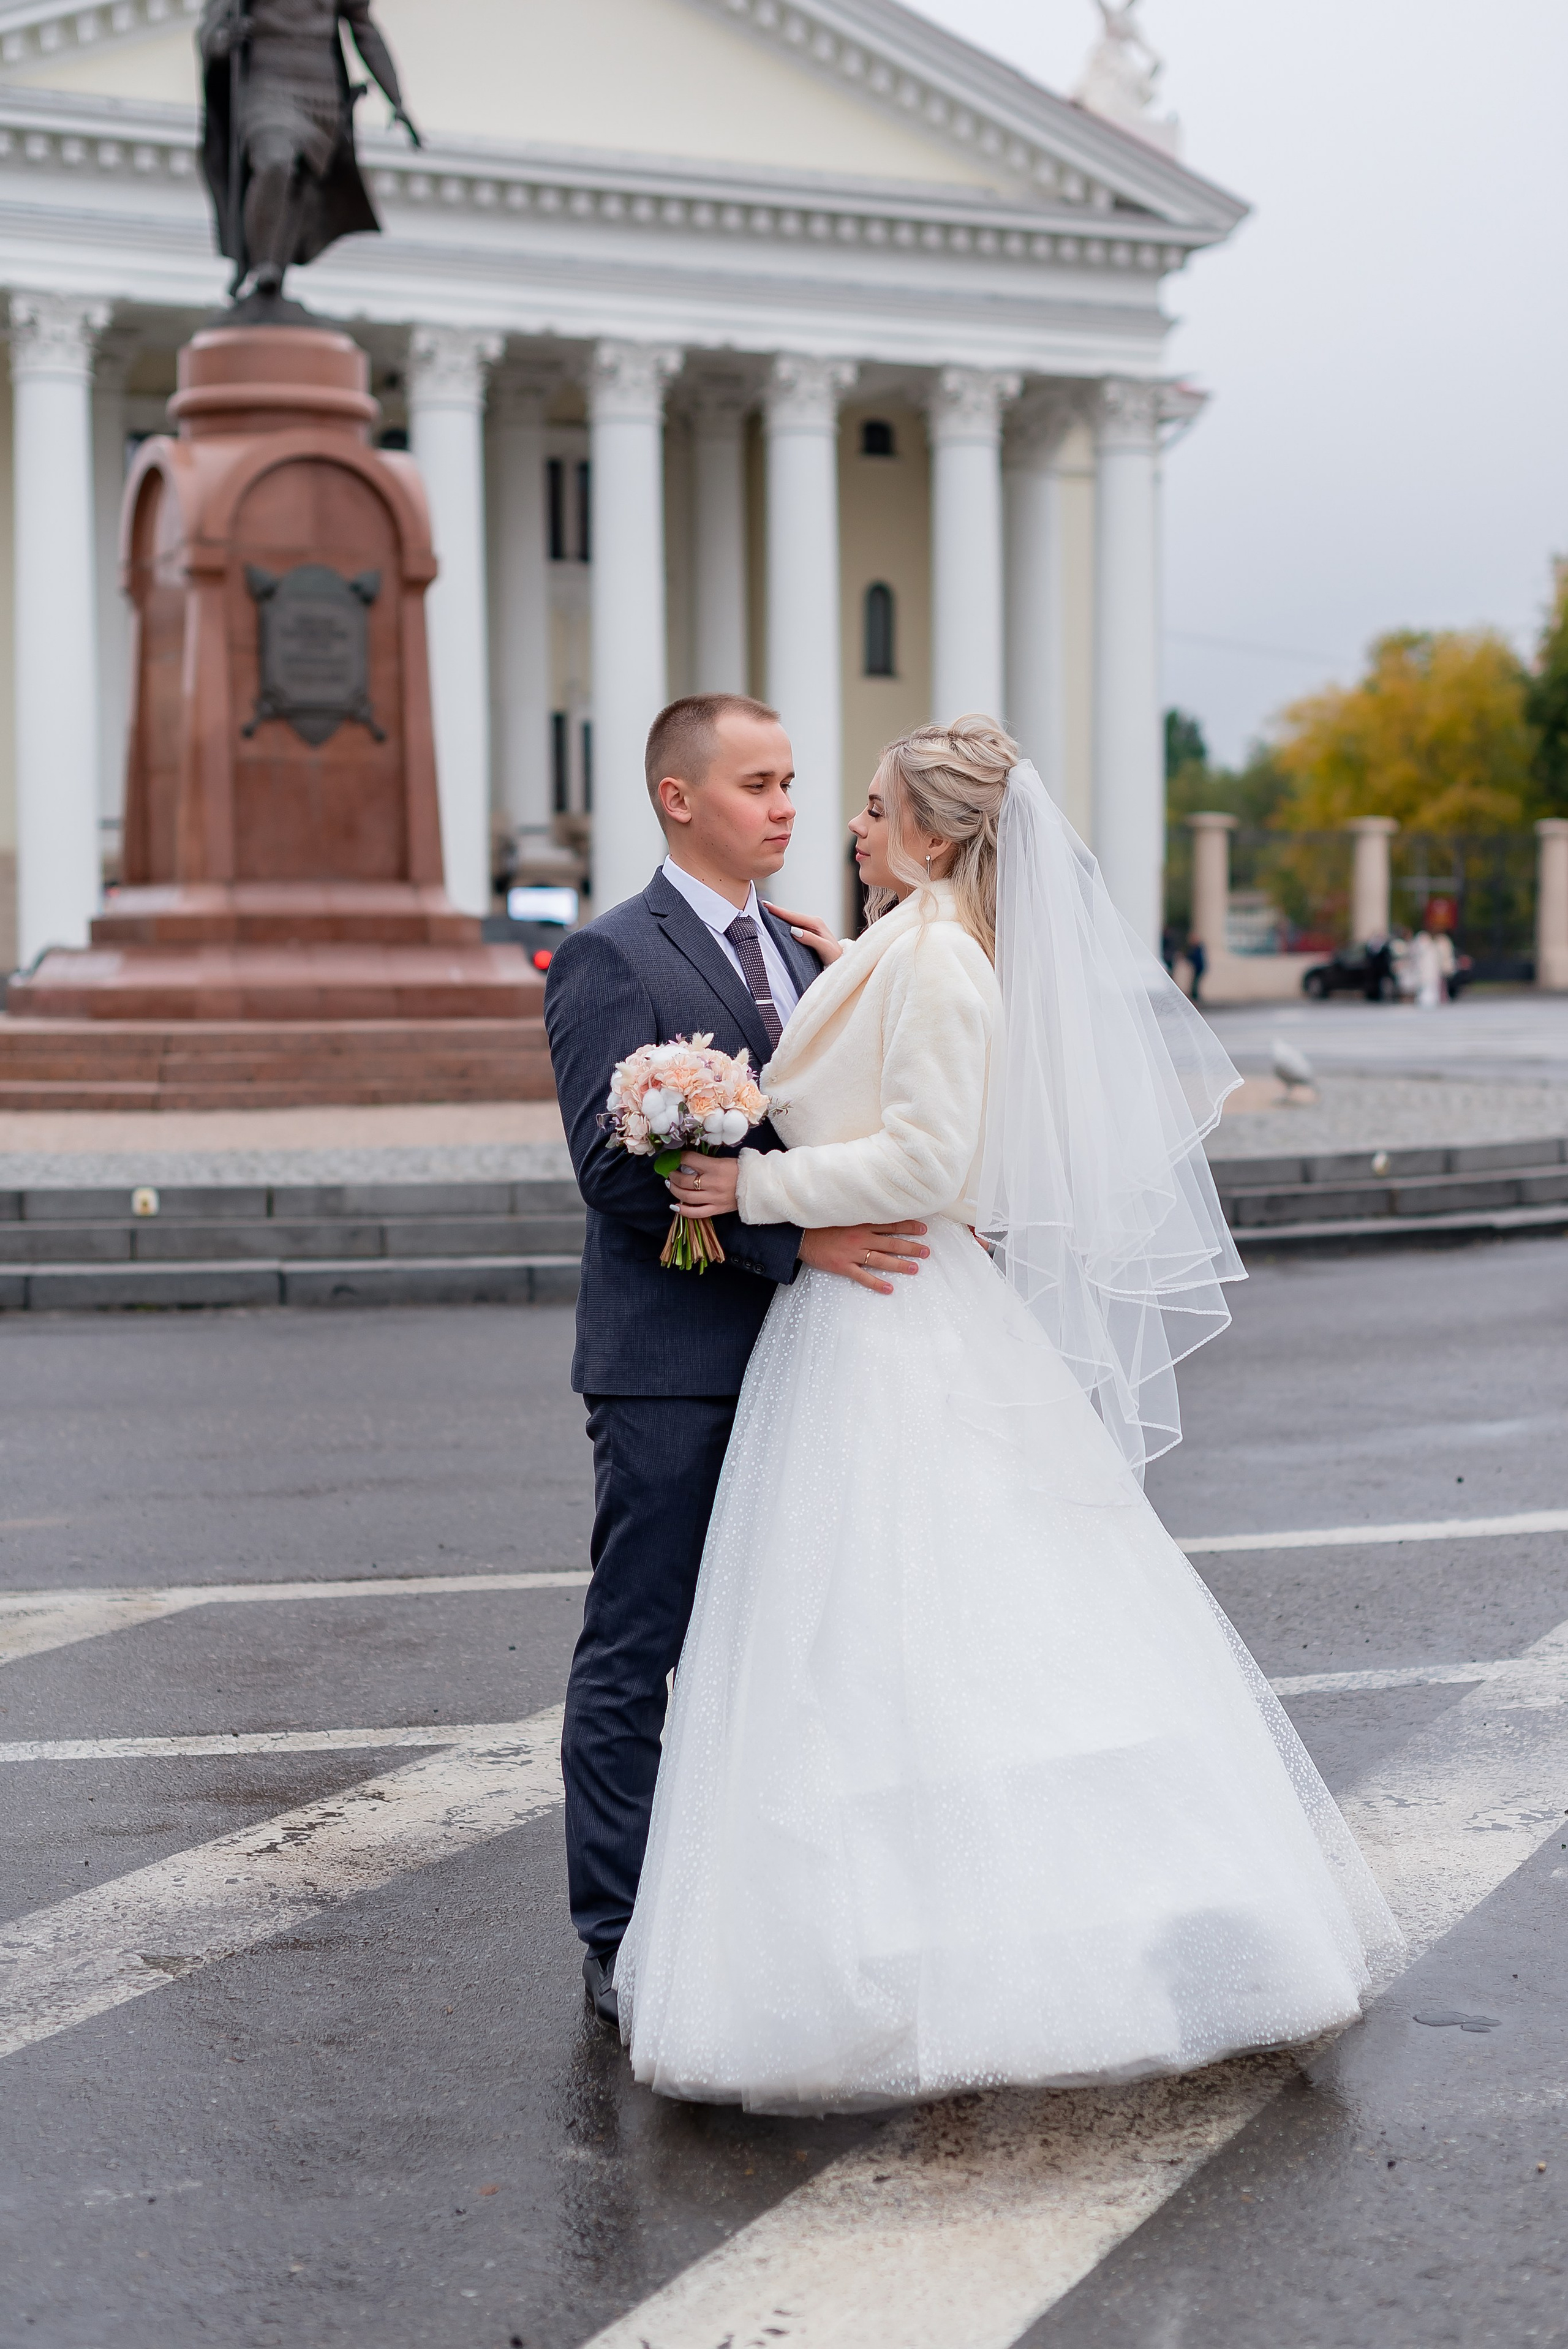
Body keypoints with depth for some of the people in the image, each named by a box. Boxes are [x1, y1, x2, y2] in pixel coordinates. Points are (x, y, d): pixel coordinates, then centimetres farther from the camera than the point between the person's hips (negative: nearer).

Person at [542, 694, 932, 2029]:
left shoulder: (795, 955, 16)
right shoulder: (613, 961, -8)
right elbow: (618, 1169, -17)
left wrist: (910, 1219, 1)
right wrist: (795, 1238, -22)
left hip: (790, 1357, 7)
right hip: (670, 1366, -7)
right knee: (637, 1658, 0)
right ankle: (622, 1948, 8)